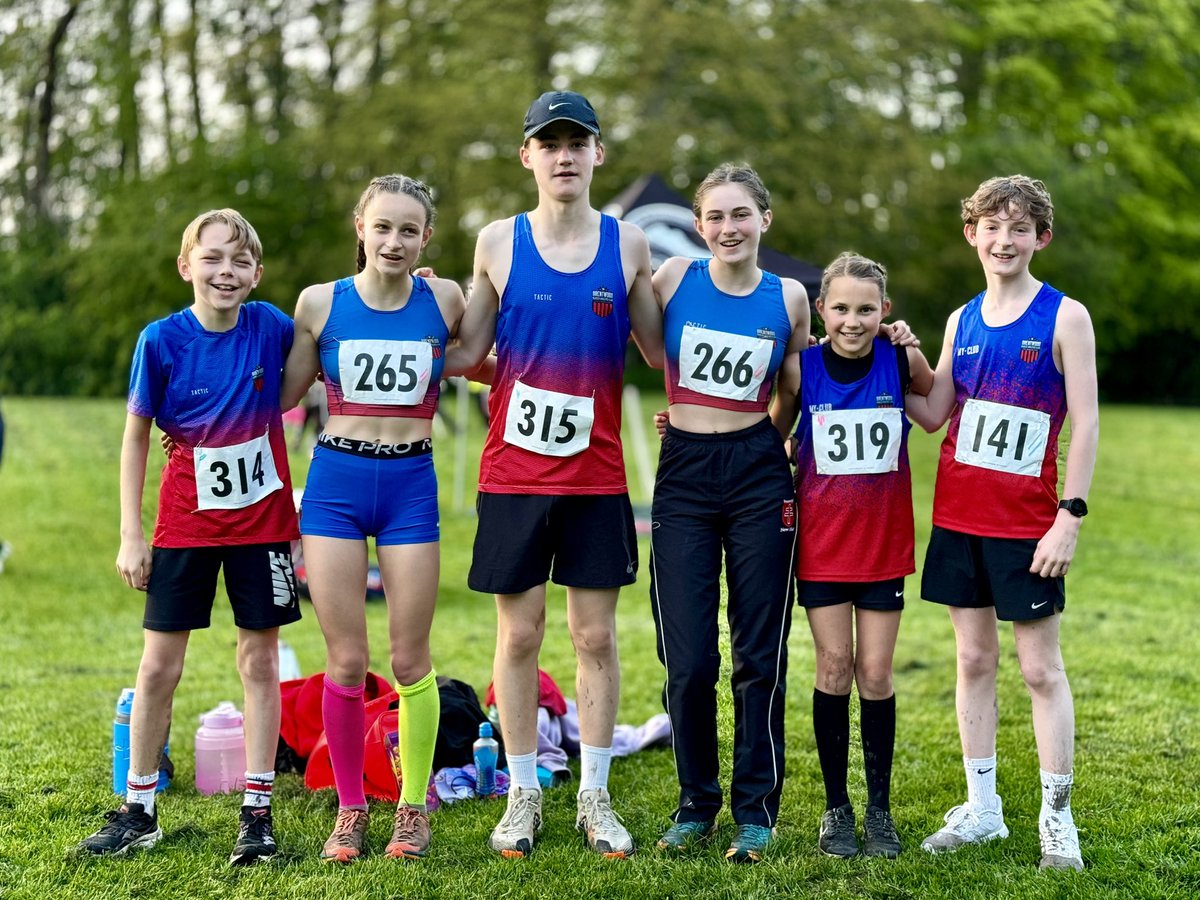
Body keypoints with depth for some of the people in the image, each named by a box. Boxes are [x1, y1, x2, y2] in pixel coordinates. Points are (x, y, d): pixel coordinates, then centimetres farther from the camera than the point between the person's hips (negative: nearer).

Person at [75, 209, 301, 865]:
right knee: (158, 666, 4)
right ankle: (138, 810, 18)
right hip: (185, 525, 0)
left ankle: (257, 810, 14)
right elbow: (136, 437, -3)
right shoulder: (162, 340, -10)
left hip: (262, 520, 0)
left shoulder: (272, 328, -8)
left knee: (260, 662, 5)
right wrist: (130, 535, -5)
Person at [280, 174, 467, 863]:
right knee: (346, 662, 1)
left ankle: (414, 807, 19)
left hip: (411, 484, 0)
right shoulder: (320, 303, 1)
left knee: (410, 658, 3)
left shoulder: (444, 300, 1)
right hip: (336, 481, 0)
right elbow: (282, 394, 11)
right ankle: (350, 808, 18)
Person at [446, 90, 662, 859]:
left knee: (596, 635, 5)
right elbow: (467, 352, 6)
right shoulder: (498, 242, 2)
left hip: (597, 477, 1)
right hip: (513, 474, 0)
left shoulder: (628, 245, 3)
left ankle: (594, 797, 17)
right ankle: (524, 795, 17)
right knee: (519, 633, 5)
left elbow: (658, 349, 8)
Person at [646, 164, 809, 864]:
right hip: (683, 476, 0)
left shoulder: (789, 298, 4)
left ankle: (756, 810, 15)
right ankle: (696, 805, 18)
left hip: (759, 477, 0)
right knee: (688, 660, 0)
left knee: (760, 655, 3)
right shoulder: (672, 279, 0)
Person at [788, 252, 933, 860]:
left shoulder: (901, 363, -4)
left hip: (884, 542, 0)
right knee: (834, 670, 2)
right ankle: (836, 809, 14)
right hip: (823, 545, 0)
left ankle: (880, 809, 16)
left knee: (875, 673, 4)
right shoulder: (802, 368, -5)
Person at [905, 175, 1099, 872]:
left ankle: (1058, 818, 9)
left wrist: (1071, 515, -13)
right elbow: (933, 414, 10)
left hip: (1025, 521, -5)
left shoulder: (1065, 317, -5)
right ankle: (982, 808, 20)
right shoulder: (962, 320, 9)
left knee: (1042, 666, 1)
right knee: (973, 658, 10)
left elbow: (1086, 423, -8)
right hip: (958, 515, 5)